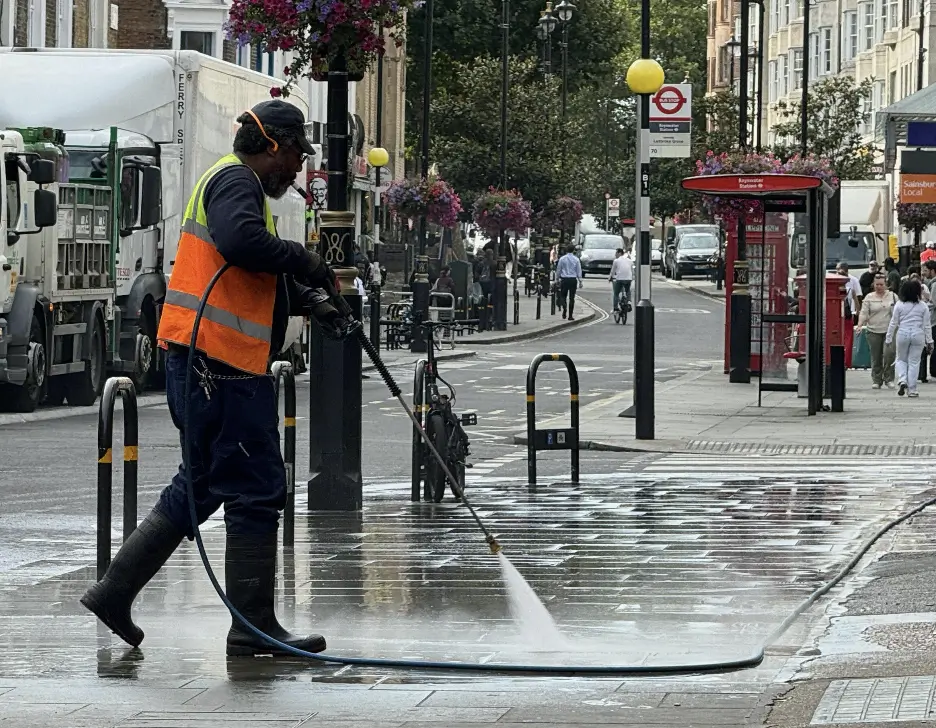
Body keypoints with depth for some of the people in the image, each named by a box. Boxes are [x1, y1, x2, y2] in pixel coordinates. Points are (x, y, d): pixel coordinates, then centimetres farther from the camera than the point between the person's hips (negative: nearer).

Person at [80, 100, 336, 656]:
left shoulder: (236, 184, 25)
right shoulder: (236, 182, -9)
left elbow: (258, 281, 33)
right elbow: (240, 242, -31)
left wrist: (309, 302, 20)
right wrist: (303, 261, -18)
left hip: (203, 363, 11)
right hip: (221, 362, -11)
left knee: (202, 485, 17)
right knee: (256, 491, -6)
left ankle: (116, 590, 17)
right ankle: (253, 626, -3)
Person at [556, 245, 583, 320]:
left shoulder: (562, 259, -1)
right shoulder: (576, 259, -1)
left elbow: (558, 270, 4)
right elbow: (579, 271, 2)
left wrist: (557, 278, 14)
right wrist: (580, 280, 9)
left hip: (564, 280, 0)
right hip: (573, 279, 0)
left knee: (563, 296, 10)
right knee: (571, 297, 5)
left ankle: (564, 306, -22)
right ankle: (570, 315, 6)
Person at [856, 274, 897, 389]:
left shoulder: (893, 296, 8)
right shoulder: (869, 297, 5)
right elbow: (864, 313, -1)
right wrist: (860, 325, -16)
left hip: (889, 331, -1)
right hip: (873, 331, 1)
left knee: (889, 353, -16)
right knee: (876, 357, 3)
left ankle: (889, 379, -6)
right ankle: (876, 381, 12)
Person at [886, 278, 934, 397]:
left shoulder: (899, 306, -1)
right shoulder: (923, 306, -1)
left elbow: (893, 323, 2)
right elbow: (926, 325, 2)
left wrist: (889, 338, 10)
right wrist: (929, 341, 7)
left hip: (902, 334, 0)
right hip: (918, 334, 0)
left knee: (901, 359, 17)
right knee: (914, 362, 6)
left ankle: (902, 380, -7)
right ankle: (912, 390, 6)